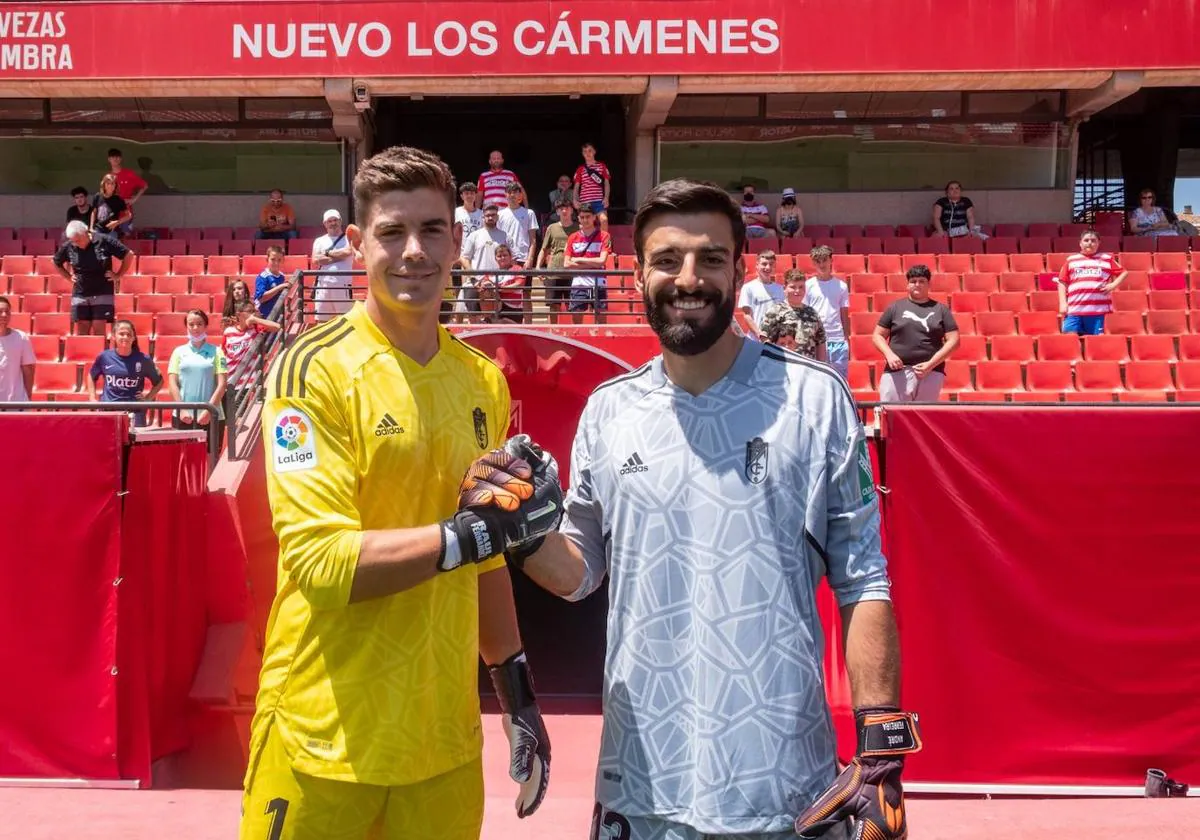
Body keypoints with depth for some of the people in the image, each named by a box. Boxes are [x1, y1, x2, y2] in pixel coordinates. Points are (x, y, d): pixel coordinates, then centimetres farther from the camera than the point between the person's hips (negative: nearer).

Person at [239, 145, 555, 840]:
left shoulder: (483, 381, 7)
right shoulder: (315, 370, -11)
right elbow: (320, 560, -18)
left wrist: (515, 687, 12)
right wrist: (467, 532, -23)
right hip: (327, 745, -4)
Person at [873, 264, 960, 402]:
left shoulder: (941, 309, 11)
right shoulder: (895, 308, 11)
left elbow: (953, 341, 5)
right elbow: (877, 335, 12)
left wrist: (931, 364, -7)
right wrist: (889, 354, -7)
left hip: (931, 373, 1)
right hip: (897, 372, 0)